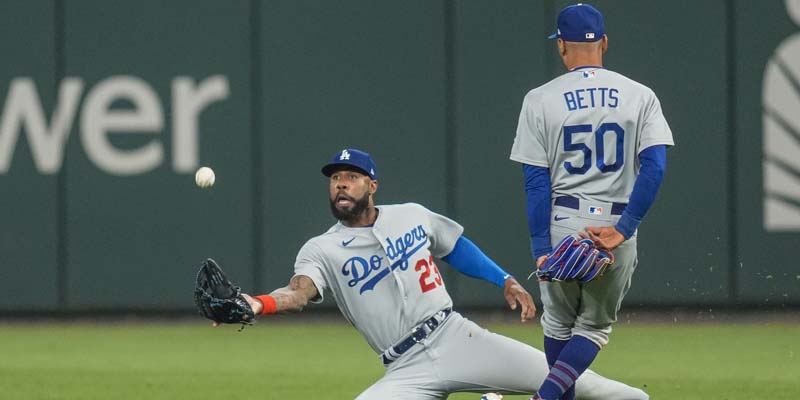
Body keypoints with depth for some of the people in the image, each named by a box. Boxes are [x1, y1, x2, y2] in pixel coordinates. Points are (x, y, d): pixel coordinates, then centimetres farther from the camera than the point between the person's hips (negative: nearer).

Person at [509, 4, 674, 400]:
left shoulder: (540, 100, 0)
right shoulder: (639, 96, 3)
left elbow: (537, 181, -4)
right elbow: (654, 165, -8)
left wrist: (540, 248, -4)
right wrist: (623, 229, -10)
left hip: (559, 224, -1)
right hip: (617, 225, 1)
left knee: (558, 325, 20)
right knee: (594, 327, 14)